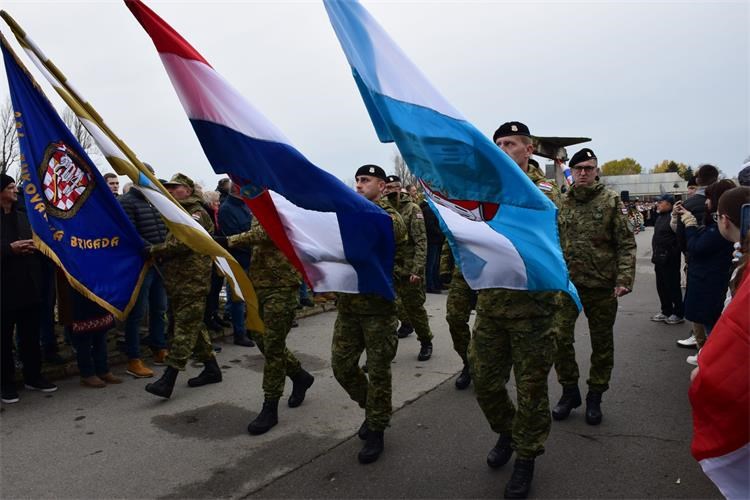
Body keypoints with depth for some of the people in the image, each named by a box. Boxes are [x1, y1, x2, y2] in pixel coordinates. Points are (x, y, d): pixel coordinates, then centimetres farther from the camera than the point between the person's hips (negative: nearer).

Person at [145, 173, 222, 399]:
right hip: (177, 280, 10)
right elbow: (171, 244, 24)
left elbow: (182, 243, -16)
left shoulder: (197, 213, -6)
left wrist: (154, 250, -9)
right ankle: (211, 368, 21)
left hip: (192, 281, -10)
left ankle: (168, 380, -13)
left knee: (185, 327, -9)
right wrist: (157, 252, 5)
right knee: (193, 325, 12)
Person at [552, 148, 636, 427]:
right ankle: (569, 391, 20)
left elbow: (626, 244, -5)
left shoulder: (611, 201, -2)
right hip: (566, 283, 2)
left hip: (601, 285, -1)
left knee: (602, 343, 10)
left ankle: (595, 397, 27)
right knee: (560, 338, -1)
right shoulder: (561, 203, 4)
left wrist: (624, 279, -14)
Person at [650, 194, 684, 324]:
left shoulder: (673, 217, -16)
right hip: (660, 258, 9)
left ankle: (678, 314, 12)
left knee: (672, 286, 1)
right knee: (661, 286, 15)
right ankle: (666, 312, 26)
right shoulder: (660, 217, 14)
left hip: (669, 259, -9)